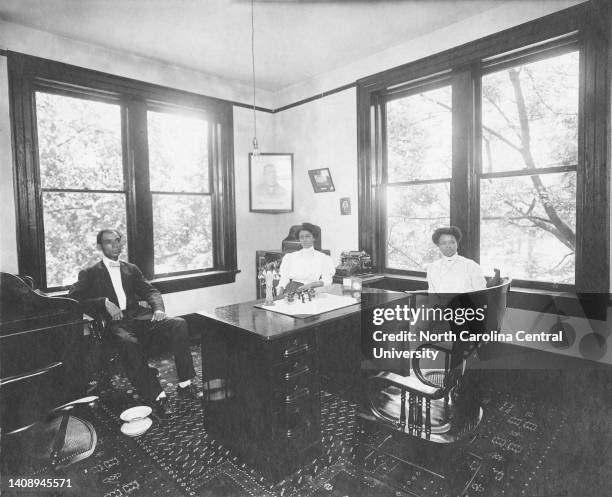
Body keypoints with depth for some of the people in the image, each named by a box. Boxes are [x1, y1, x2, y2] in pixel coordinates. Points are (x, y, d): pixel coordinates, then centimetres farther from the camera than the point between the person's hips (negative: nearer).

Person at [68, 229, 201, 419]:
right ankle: (156, 396, -31)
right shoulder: (90, 274, 14)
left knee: (179, 324, -24)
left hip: (140, 317, 3)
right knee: (128, 342, -38)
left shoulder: (131, 269, 24)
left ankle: (185, 385, -20)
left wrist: (158, 308, -7)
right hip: (115, 323, -3)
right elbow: (73, 297, 0)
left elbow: (150, 291, 14)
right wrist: (104, 302, -14)